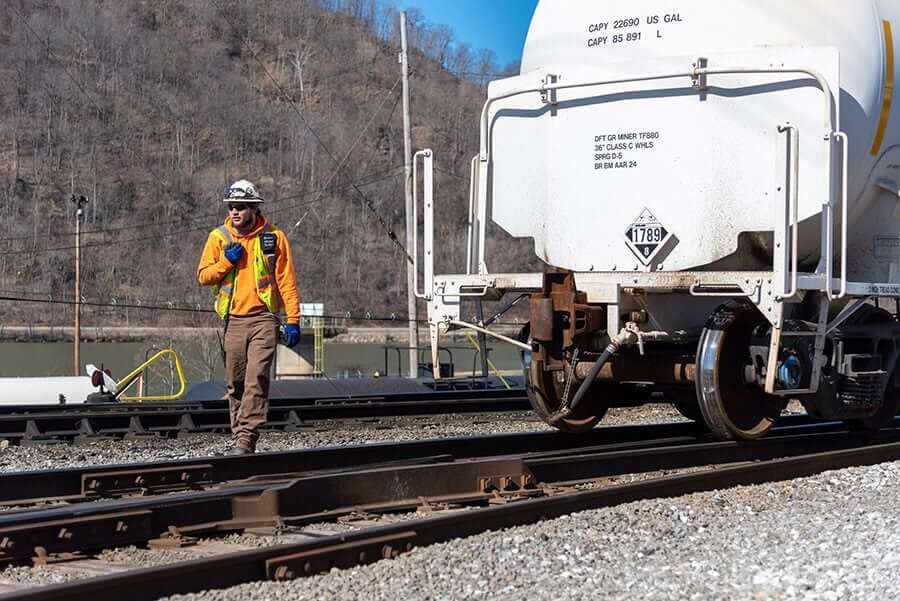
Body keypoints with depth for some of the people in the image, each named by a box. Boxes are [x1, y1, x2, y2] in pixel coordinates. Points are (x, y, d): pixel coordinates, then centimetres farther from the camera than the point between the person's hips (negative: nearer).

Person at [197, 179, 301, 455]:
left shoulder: (274, 237, 2)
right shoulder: (219, 236, 8)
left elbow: (287, 281, 3)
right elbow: (203, 276, 8)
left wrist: (293, 320, -3)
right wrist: (226, 261, -10)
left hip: (263, 318, -3)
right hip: (233, 320, 3)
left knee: (256, 378, -15)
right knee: (235, 383, 5)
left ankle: (247, 439, -18)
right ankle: (239, 437, 14)